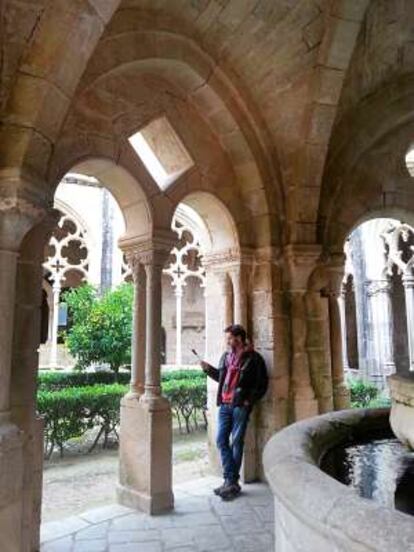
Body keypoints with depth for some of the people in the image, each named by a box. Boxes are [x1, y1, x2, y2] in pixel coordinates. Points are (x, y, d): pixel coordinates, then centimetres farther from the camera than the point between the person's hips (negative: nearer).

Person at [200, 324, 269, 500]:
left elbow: (262, 383, -4)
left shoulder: (253, 358, -5)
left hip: (240, 406, -6)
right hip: (225, 404, 6)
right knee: (221, 440, 4)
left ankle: (232, 481, 13)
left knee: (236, 442, 1)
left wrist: (249, 400, -11)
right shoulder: (226, 356, 13)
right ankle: (230, 480, 14)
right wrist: (208, 368, 9)